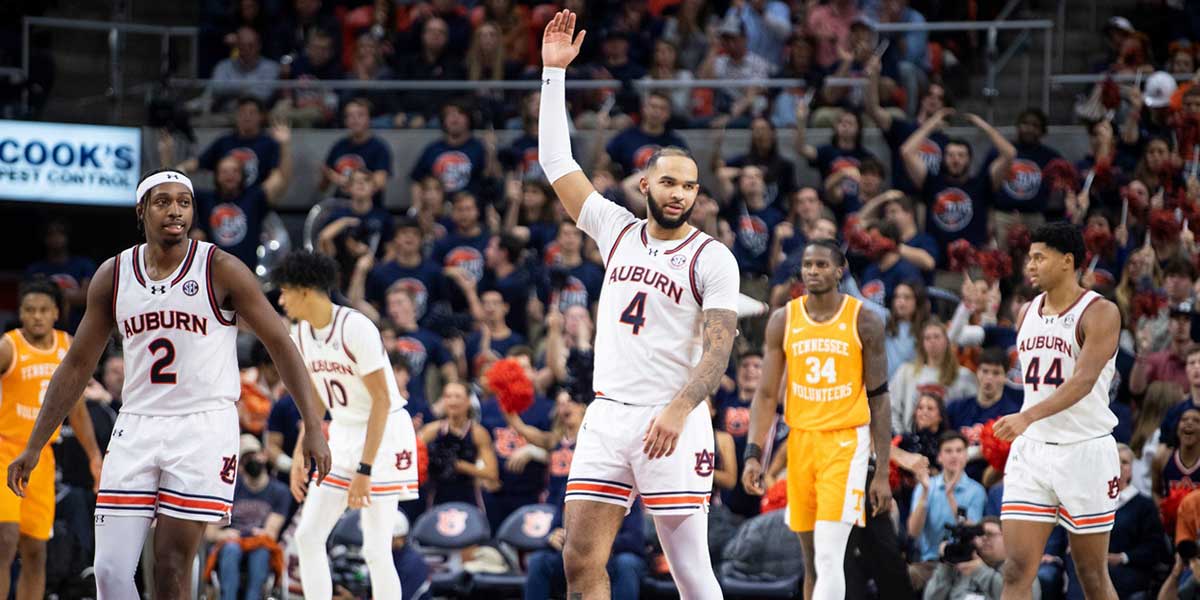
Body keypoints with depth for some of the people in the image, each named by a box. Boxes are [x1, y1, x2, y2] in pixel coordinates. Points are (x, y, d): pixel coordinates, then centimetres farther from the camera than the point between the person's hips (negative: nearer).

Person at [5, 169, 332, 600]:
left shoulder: (220, 270, -4)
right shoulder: (113, 276, 7)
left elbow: (280, 345, -2)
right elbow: (78, 364, 14)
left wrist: (313, 427, -11)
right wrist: (34, 447, 12)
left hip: (204, 430, -3)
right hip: (137, 429, 3)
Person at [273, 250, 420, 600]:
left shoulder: (355, 328, -21)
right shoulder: (301, 334, 3)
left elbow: (382, 401, -21)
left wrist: (364, 470, -24)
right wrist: (301, 456, 12)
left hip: (384, 436, -8)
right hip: (341, 436, 8)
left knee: (375, 551, -11)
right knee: (308, 536, 0)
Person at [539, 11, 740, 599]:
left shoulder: (712, 258, -2)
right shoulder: (617, 231, 12)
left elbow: (719, 348, -11)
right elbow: (556, 162, 15)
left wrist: (680, 408, -26)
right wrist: (554, 71, 11)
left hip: (670, 423, -5)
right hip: (606, 417, 5)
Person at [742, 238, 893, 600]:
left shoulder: (864, 322, -4)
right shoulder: (783, 321, 3)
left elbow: (879, 399, -1)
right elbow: (767, 394, 6)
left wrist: (882, 473, -3)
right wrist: (753, 454, -6)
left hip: (846, 442, -4)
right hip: (800, 440, 4)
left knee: (828, 557, -16)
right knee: (812, 559, 11)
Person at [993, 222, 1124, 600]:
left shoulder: (1099, 313, -11)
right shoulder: (1027, 314, 11)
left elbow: (1084, 380, -24)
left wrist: (1028, 417, -37)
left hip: (1085, 451, -5)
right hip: (1031, 453, 5)